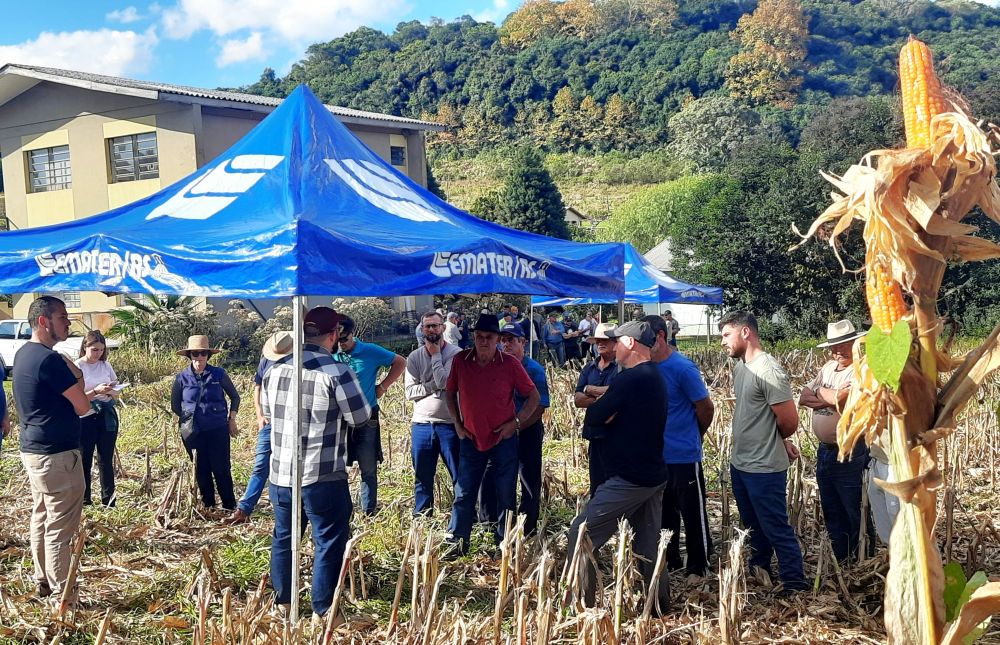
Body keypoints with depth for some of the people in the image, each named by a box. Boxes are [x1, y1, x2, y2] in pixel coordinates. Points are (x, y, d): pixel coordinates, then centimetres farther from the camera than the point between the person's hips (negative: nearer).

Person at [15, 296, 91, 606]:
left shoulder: (24, 353, 10)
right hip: (57, 454, -10)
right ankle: (62, 595, 4)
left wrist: (72, 379, 4)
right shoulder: (50, 360, -21)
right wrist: (75, 375, -2)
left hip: (33, 450, 10)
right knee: (60, 527, -2)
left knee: (41, 519, 18)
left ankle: (43, 582, 28)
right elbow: (82, 407, -15)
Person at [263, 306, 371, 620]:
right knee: (329, 541, 7)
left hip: (280, 474, 6)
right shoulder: (337, 371, -15)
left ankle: (282, 601, 32)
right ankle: (323, 608, 13)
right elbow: (361, 416, -8)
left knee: (283, 536, 20)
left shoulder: (275, 369, 3)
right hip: (323, 477, -6)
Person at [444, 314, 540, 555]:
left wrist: (515, 422, -9)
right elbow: (450, 393, 9)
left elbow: (534, 397, -2)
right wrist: (457, 424, 3)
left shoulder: (510, 364, -10)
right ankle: (458, 541, 17)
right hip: (471, 438, 2)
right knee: (464, 492, 6)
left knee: (506, 494, 7)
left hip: (504, 439, -1)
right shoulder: (460, 361, -5)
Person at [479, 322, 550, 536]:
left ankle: (528, 530, 18)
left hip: (527, 433, -4)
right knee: (488, 479, 5)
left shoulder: (534, 370, -9)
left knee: (530, 482, 5)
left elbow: (539, 408, -14)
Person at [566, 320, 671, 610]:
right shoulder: (654, 377, 13)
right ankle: (659, 605, 21)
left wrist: (598, 405, 5)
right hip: (653, 475, 9)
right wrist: (607, 407, -3)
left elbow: (593, 418, -15)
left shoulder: (630, 379, -18)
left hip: (629, 478, -9)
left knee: (581, 534, -3)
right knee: (648, 544, 15)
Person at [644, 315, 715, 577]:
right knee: (664, 514, 18)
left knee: (694, 516, 6)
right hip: (657, 457, 6)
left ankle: (698, 569, 19)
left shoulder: (683, 368, -16)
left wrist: (693, 436, 6)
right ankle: (669, 562, 32)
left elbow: (706, 408, -8)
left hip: (684, 457, -6)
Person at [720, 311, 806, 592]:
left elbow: (789, 421, -19)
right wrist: (780, 440, 8)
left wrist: (780, 440, 2)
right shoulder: (740, 366, 6)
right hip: (739, 463, 9)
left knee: (777, 529, 1)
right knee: (753, 526, 23)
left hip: (764, 468, -9)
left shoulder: (768, 371, -22)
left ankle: (794, 585, 12)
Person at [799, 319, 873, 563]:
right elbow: (803, 398, 4)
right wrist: (833, 398, -14)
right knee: (831, 512, 18)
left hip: (849, 453, -8)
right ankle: (841, 561, 31)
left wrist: (820, 392, -11)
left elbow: (841, 399, -29)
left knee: (855, 513, 5)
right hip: (824, 450, 8)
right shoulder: (828, 367, 11)